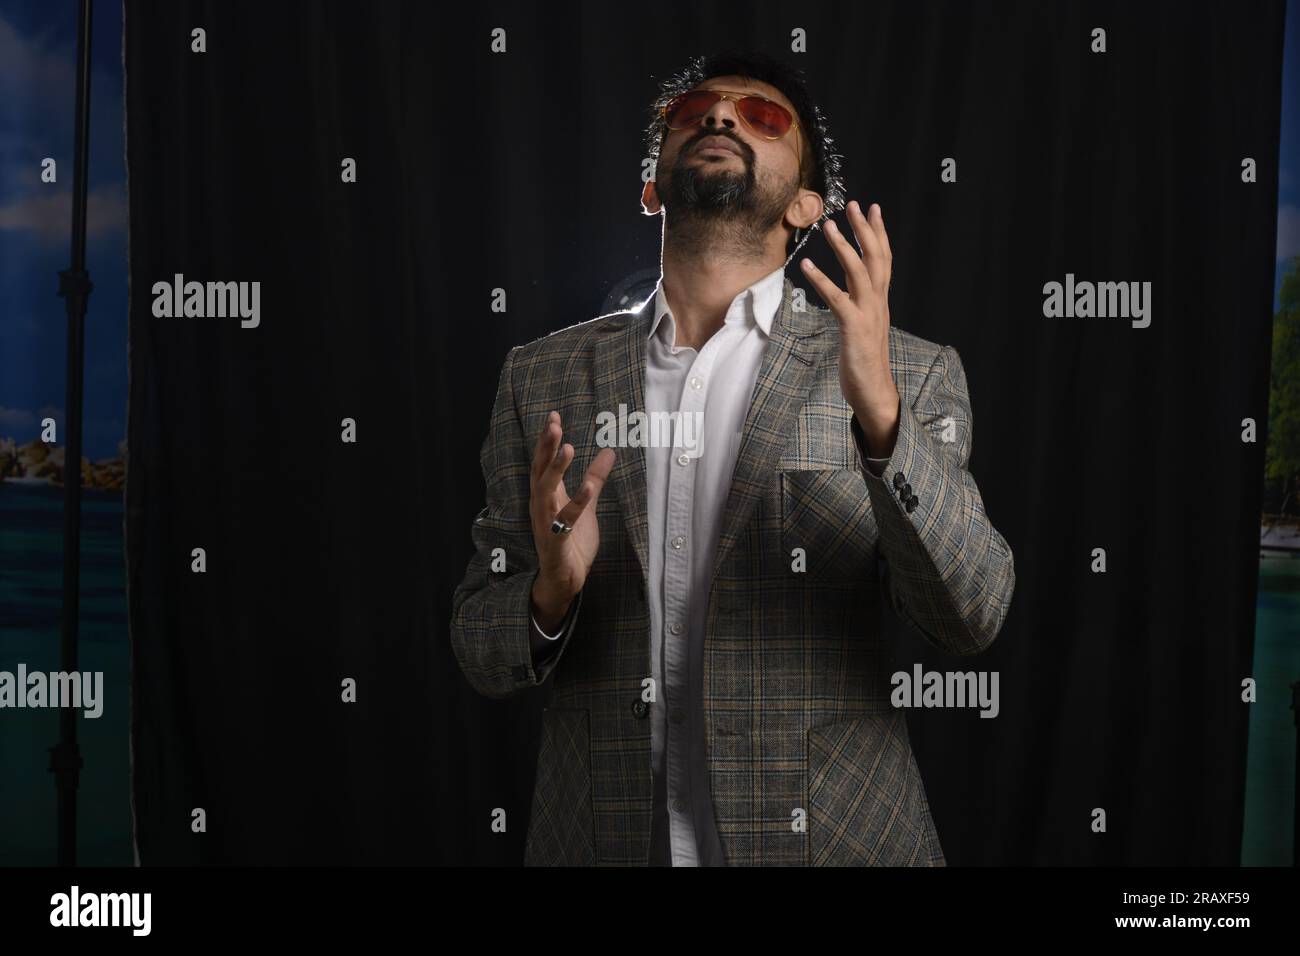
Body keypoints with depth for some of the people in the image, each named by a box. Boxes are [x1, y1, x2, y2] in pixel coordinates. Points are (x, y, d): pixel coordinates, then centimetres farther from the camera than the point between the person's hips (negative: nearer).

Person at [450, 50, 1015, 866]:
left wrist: (880, 413, -27)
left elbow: (971, 618, -14)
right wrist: (549, 594, -19)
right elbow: (481, 651, 2)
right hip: (603, 838, 1)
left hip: (832, 835, -1)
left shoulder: (904, 373, -4)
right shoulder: (543, 378, 1)